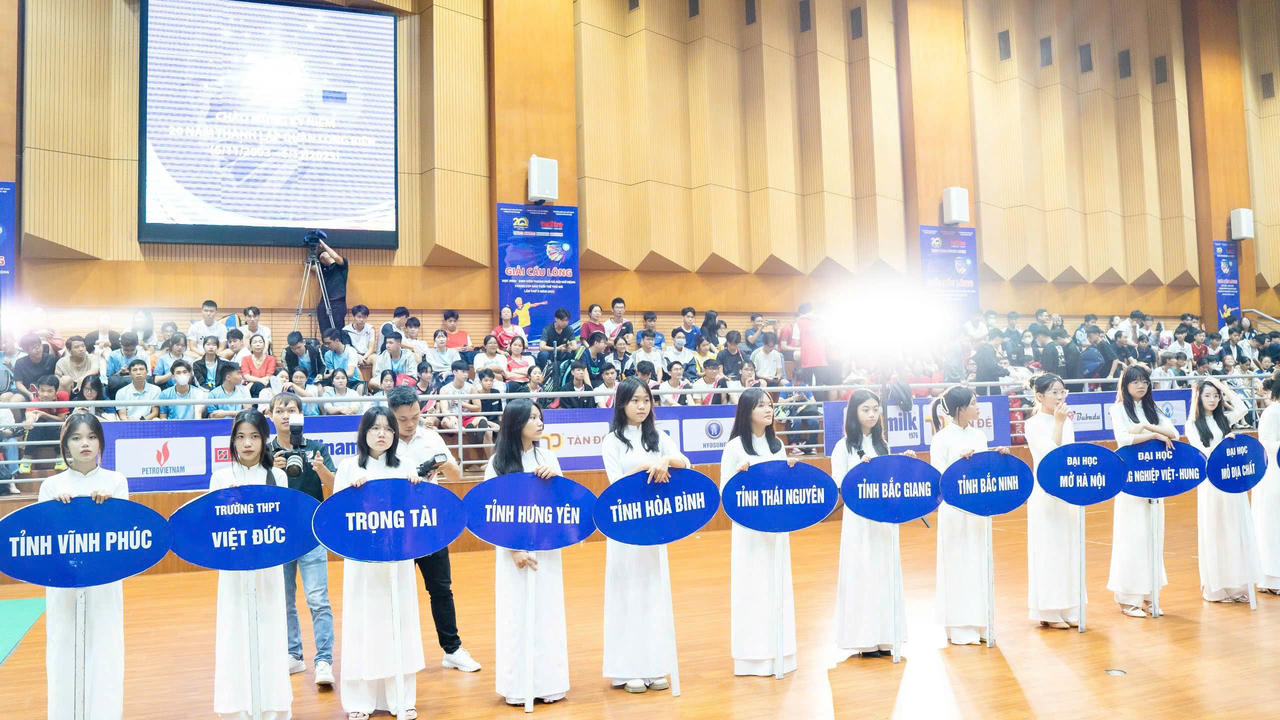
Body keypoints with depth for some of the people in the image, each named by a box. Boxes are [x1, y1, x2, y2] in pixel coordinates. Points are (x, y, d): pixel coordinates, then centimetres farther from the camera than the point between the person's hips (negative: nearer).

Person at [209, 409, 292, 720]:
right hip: (234, 569, 0)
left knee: (269, 632, 3)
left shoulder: (277, 477, 4)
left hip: (268, 568, 0)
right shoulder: (221, 478, 3)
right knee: (236, 633, 2)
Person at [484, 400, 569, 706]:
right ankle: (517, 686, 10)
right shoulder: (498, 462, -4)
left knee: (547, 612, 5)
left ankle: (548, 682, 15)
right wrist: (514, 550, -14)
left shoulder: (548, 457, 5)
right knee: (515, 614, 0)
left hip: (546, 548, 3)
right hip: (513, 549, -3)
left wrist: (554, 477, -13)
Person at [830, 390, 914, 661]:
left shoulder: (882, 445, 12)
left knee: (886, 572, 7)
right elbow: (838, 483, -11)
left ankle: (884, 636, 16)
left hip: (884, 518, 5)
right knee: (862, 573, -4)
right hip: (859, 519, -5)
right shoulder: (845, 446, -4)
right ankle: (864, 640, 3)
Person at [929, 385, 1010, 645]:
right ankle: (959, 628, 8)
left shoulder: (978, 435, 9)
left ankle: (978, 623, 22)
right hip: (955, 511, -6)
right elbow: (937, 475, -13)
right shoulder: (942, 438, -9)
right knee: (958, 566, -1)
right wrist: (961, 461, -27)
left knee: (979, 564, 11)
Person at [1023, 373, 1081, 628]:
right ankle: (1049, 612, 5)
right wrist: (1058, 423, -22)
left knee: (1069, 549, 10)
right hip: (1045, 495, -7)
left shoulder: (1067, 422, 11)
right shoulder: (1033, 425, -9)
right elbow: (1051, 454, -21)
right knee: (1048, 551, -3)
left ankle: (1068, 609, 19)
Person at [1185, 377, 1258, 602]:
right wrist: (1223, 444, -23)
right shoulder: (1193, 424, 0)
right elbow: (1200, 451, -10)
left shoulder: (1224, 419, 11)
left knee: (1235, 530, 5)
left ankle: (1237, 584, 12)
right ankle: (1216, 587, 4)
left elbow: (1242, 409, -8)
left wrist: (1223, 387, -1)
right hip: (1210, 481, -4)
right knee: (1214, 532, -1)